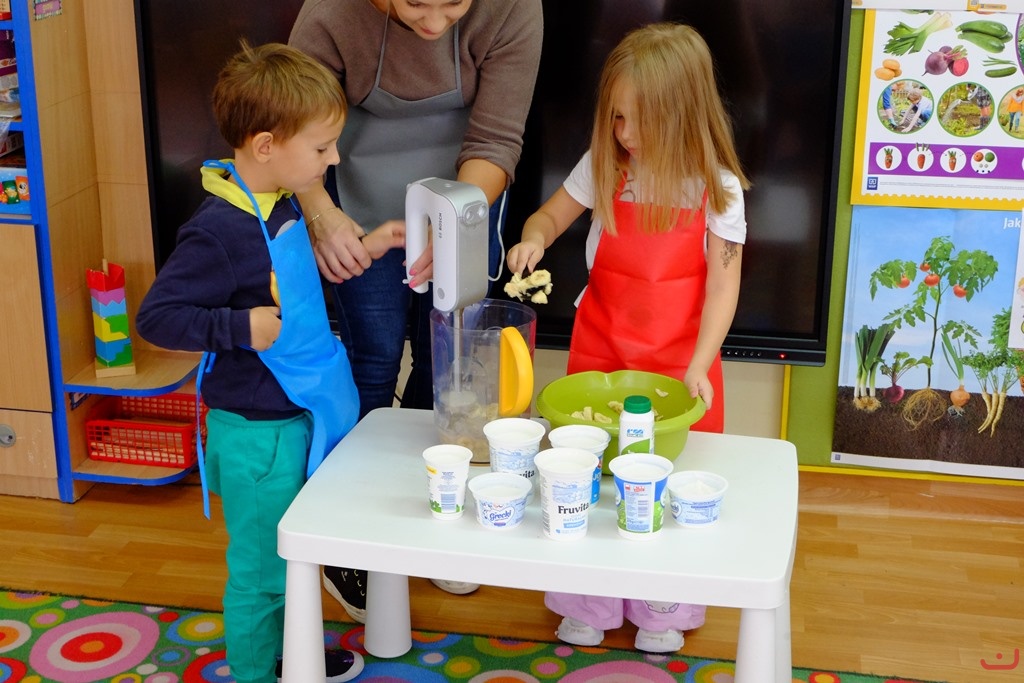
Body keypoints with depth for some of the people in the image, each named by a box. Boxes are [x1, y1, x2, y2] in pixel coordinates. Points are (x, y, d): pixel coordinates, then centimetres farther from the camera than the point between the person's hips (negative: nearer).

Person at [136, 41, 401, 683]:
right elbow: (156, 316, -22)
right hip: (256, 431, -9)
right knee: (261, 568, 9)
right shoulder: (218, 231, -25)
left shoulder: (282, 203, 2)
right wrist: (241, 328, -28)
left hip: (300, 413, 9)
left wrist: (360, 247, 11)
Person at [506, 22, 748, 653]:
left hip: (679, 359, -2)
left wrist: (697, 367, -18)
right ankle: (588, 605, 29)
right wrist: (535, 238, -16)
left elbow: (723, 283, -10)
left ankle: (661, 612, 29)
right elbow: (550, 216, 8)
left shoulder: (717, 188, -12)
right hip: (600, 350, 2)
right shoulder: (604, 168, -6)